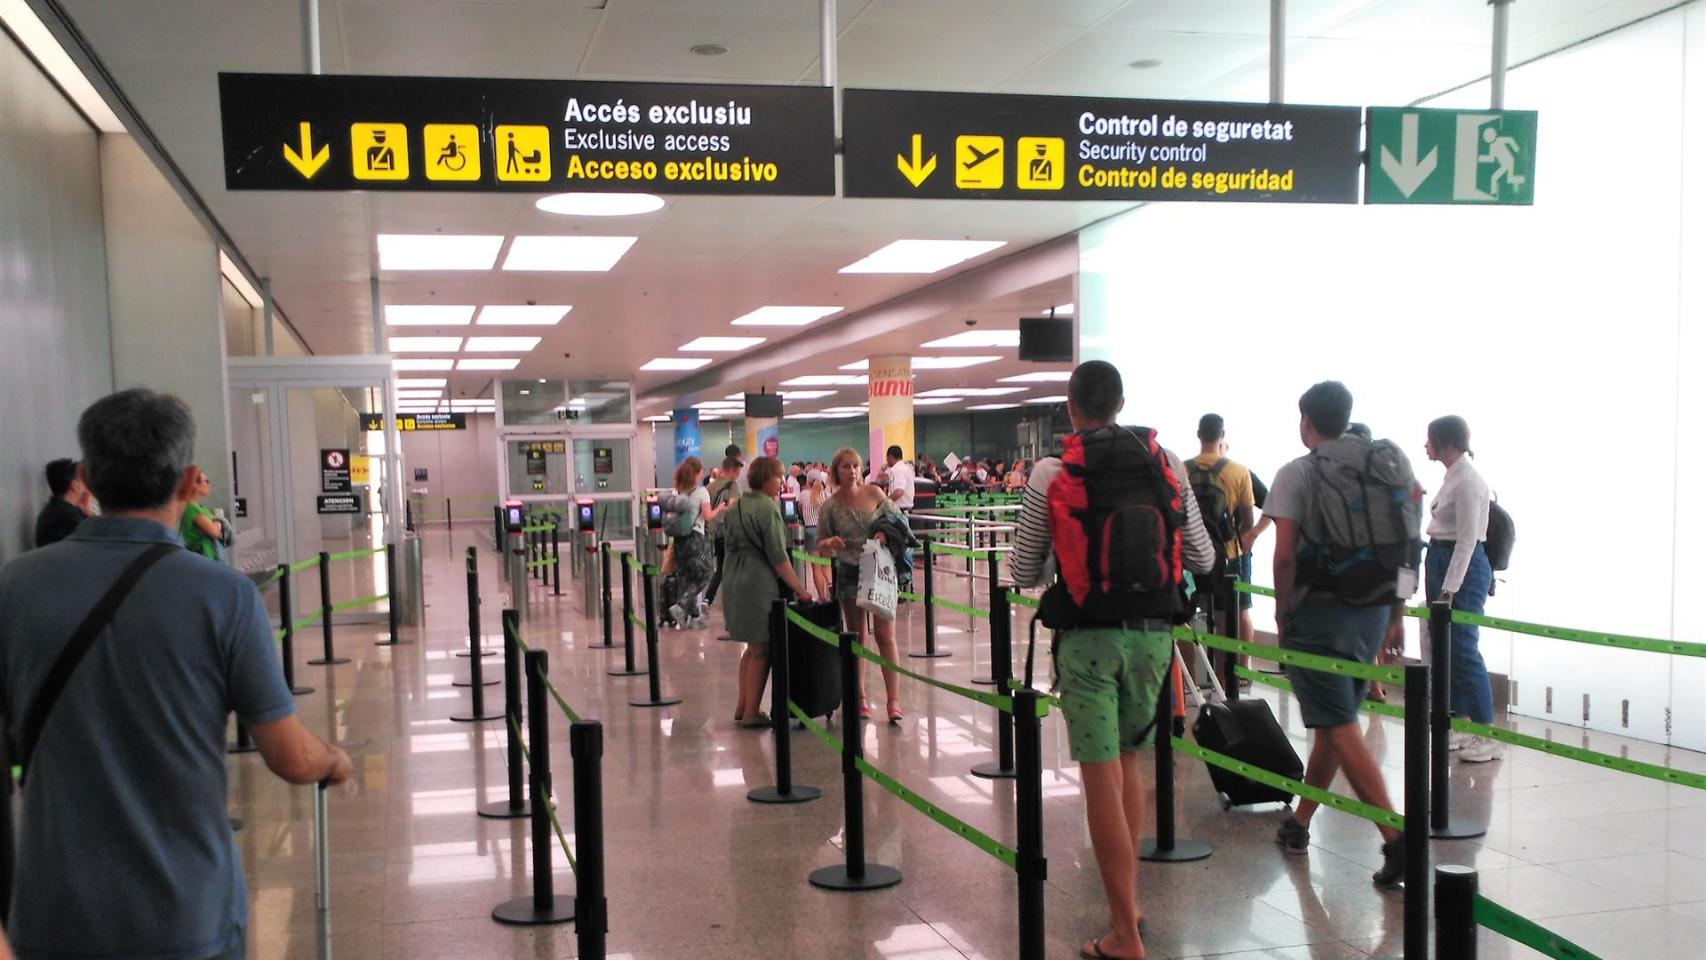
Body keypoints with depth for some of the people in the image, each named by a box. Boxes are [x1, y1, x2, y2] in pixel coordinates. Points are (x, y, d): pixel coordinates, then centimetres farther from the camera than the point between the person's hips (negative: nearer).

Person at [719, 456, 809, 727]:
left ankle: (742, 707, 23)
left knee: (752, 647, 19)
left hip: (735, 583, 9)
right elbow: (778, 557, -16)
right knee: (761, 649, 0)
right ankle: (751, 712, 3)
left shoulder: (734, 509, 13)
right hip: (760, 583, -8)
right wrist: (800, 590, -13)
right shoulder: (767, 509, -13)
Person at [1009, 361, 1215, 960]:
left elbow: (1024, 573, -1)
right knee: (1127, 761, 22)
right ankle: (1127, 899, 30)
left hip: (1088, 637, -4)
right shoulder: (1165, 464, 2)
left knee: (1101, 778, 1)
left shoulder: (1050, 474, -6)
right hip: (1152, 632, 4)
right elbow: (1203, 559, 7)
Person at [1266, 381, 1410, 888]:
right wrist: (1396, 614, 15)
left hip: (1318, 611, -6)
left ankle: (1395, 837, -15)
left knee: (1341, 729, -5)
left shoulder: (1296, 474, -6)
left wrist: (1282, 615, -3)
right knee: (1332, 723, 16)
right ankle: (1298, 822, 27)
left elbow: (1285, 556, -14)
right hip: (1373, 611, 6)